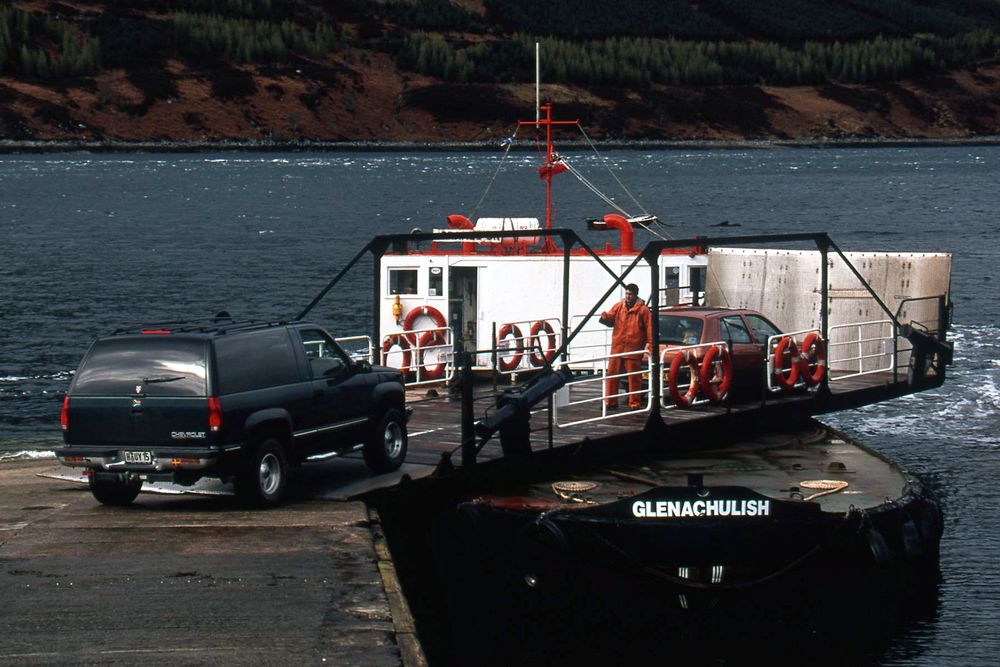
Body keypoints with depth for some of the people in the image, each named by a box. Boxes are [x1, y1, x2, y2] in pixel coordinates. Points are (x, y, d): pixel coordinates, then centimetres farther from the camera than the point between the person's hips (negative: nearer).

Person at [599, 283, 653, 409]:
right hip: (617, 347, 4)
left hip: (634, 349, -4)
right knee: (611, 375, 5)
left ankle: (635, 403, 7)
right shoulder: (618, 307, 11)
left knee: (634, 377, -1)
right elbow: (610, 320, 8)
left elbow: (649, 327, -2)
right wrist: (605, 318, -15)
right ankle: (610, 402, 13)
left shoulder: (643, 309, -1)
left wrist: (649, 343, -9)